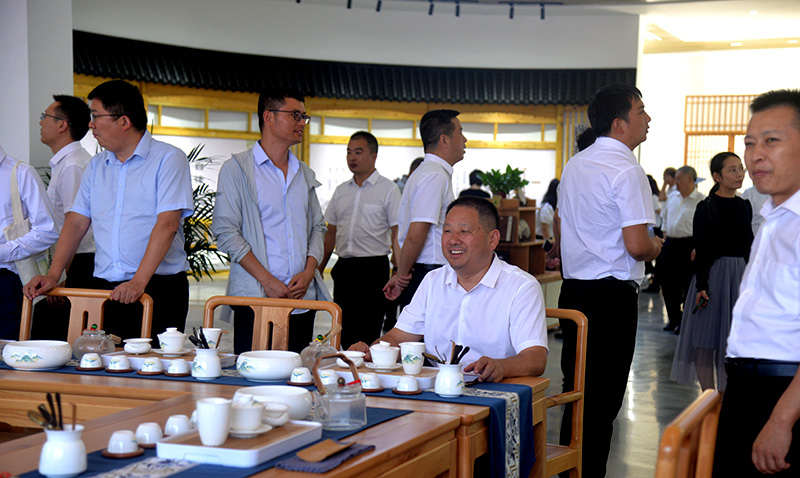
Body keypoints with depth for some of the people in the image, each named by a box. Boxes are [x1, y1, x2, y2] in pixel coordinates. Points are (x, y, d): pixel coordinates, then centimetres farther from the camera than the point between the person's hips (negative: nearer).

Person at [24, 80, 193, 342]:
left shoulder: (169, 159, -4)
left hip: (158, 287, -5)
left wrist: (139, 281, -21)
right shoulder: (96, 166, 16)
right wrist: (53, 274, 0)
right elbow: (77, 222, 14)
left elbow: (167, 225, -14)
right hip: (104, 289, 5)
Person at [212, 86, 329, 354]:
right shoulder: (237, 169, 1)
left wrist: (309, 271, -2)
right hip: (255, 300, -5)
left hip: (303, 300, 5)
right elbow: (225, 231, -6)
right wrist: (267, 281, -13)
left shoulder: (305, 174, 18)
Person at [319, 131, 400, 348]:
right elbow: (331, 232, 19)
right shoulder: (341, 191, 15)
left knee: (367, 337, -7)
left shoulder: (389, 189, -1)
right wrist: (319, 268, 14)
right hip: (343, 268, 5)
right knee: (345, 334, 8)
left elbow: (397, 234, -5)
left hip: (373, 268, -5)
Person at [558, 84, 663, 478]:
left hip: (573, 288, 8)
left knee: (576, 388, 16)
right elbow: (637, 246, -19)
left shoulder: (574, 165, 13)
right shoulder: (626, 169, -14)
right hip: (613, 294, -8)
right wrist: (656, 247, 2)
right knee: (604, 396, -1)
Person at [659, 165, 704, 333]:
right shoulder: (672, 197, 13)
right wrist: (665, 237, 14)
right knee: (667, 283, 9)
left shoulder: (701, 201, -9)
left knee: (688, 285, -1)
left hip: (688, 244, -7)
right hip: (670, 244, 7)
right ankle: (674, 318, 22)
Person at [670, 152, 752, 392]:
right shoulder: (706, 207, -6)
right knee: (706, 339, -3)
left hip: (740, 275, 5)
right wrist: (701, 285, -14)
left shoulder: (745, 206, 11)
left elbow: (748, 246, 16)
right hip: (713, 274, -5)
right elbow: (701, 250, -8)